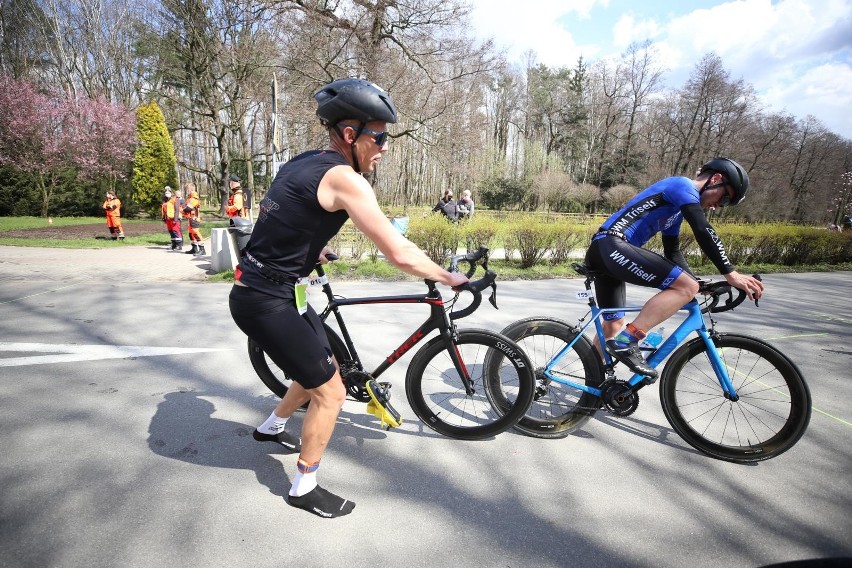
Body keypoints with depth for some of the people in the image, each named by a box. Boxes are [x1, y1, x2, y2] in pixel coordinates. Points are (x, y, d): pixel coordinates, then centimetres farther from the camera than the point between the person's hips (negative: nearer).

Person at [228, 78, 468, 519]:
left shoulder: (303, 162, 10)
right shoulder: (343, 178, -19)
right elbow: (400, 254, -23)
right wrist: (449, 278, -6)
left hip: (257, 288, 9)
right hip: (267, 303, -9)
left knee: (319, 370, 23)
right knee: (331, 392, 2)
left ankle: (271, 427, 47)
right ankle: (304, 489, 22)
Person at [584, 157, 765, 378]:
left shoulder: (677, 205, 29)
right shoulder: (683, 185, -1)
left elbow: (673, 252, 30)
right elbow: (703, 231, -14)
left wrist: (697, 283, 20)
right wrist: (731, 274, -13)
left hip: (602, 251, 11)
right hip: (611, 246, -11)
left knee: (613, 326, 18)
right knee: (686, 287, -17)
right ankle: (626, 342, -18)